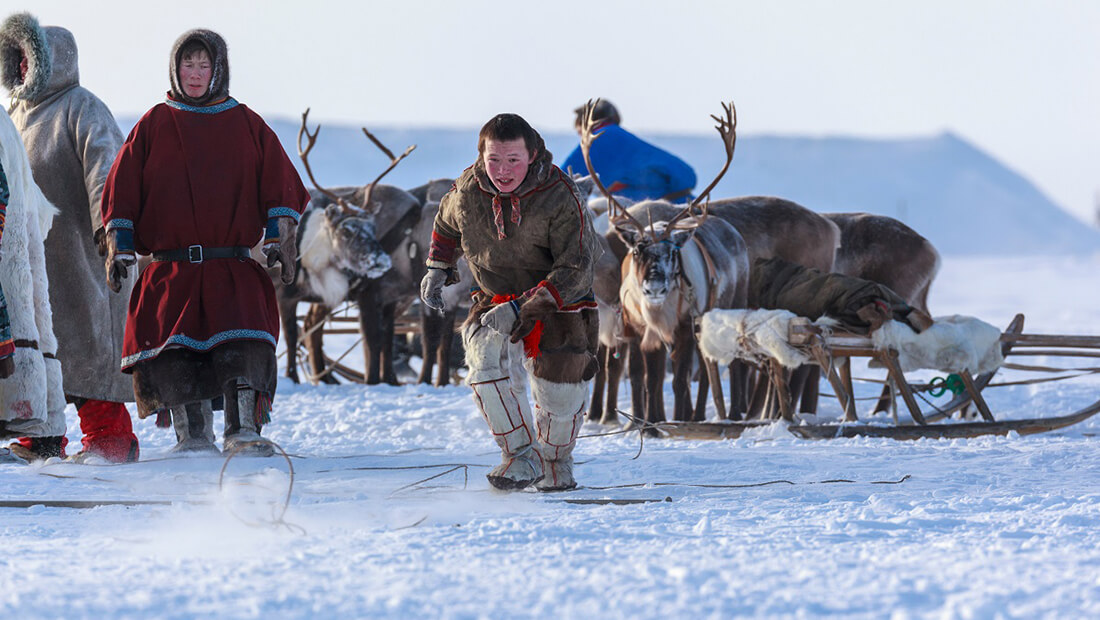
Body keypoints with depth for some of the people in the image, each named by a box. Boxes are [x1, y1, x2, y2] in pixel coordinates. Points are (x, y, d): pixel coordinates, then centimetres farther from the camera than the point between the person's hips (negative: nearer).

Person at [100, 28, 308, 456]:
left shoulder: (246, 125, 12)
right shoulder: (154, 126, 12)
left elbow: (280, 185, 11)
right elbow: (122, 191, 11)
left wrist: (281, 238, -1)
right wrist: (118, 247, 2)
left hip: (234, 269, -1)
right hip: (170, 271, 1)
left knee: (245, 347, -19)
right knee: (173, 354, -9)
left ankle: (243, 430, -18)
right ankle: (192, 433, -3)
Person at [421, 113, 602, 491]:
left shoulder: (560, 198, -26)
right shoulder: (467, 190, -13)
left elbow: (575, 269, -28)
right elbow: (447, 223, 13)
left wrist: (526, 307, -36)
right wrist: (437, 269, 7)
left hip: (560, 303, -2)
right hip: (495, 299, 2)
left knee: (560, 396, 2)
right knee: (487, 357, -27)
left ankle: (555, 463, 34)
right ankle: (520, 456, -19)